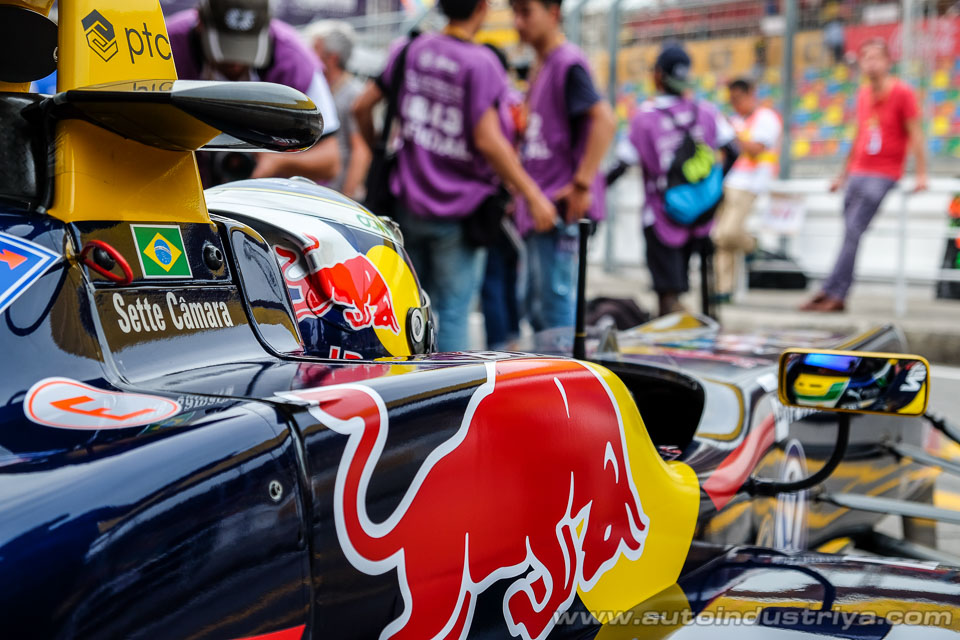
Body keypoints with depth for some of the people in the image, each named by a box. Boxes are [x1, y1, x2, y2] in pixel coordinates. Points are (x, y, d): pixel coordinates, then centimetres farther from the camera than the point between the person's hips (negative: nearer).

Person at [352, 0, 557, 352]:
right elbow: (487, 140, -20)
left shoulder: (411, 50, 5)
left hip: (408, 202, 5)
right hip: (457, 209, -5)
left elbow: (362, 106, 9)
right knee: (453, 310, 1)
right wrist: (533, 196, -15)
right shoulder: (480, 62, -13)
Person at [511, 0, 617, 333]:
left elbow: (605, 119, -24)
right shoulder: (541, 63, 17)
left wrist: (581, 184, -25)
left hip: (561, 206, -10)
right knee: (536, 305, 15)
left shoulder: (568, 62, -12)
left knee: (556, 303, -8)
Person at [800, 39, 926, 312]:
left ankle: (831, 293, -15)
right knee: (850, 234, 3)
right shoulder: (863, 94, 15)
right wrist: (844, 175, 26)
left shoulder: (902, 93, -4)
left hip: (883, 176, -6)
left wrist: (921, 174, -11)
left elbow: (915, 134, -5)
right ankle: (837, 298, 3)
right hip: (857, 173, 6)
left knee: (853, 231, -14)